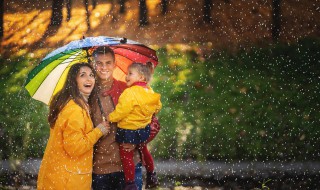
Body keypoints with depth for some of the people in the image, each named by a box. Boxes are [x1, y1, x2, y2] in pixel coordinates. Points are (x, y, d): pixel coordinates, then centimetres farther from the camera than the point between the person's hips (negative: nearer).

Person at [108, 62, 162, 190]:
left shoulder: (130, 93, -25)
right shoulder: (149, 91, 0)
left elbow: (121, 111, -24)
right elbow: (157, 106, 13)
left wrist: (110, 118, -8)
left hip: (128, 131, -9)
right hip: (143, 129, 9)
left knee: (126, 156, 2)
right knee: (144, 151, 27)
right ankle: (151, 177, 38)